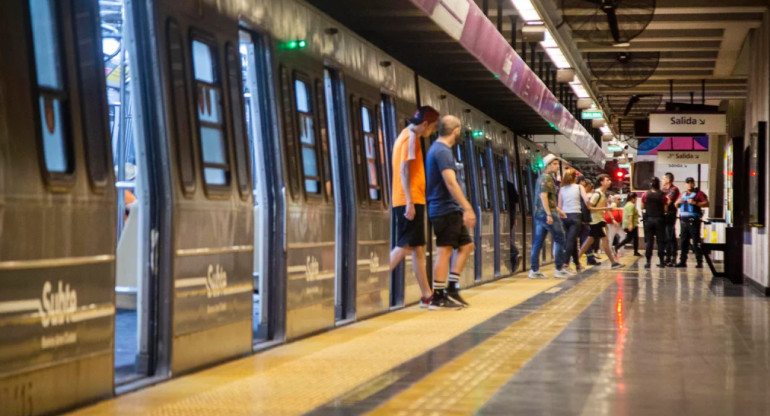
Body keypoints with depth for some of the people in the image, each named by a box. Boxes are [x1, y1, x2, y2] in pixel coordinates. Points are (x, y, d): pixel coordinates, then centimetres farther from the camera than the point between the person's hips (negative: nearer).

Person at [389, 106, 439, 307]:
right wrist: (409, 202, -22)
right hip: (410, 200, -10)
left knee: (418, 248, 8)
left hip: (409, 201, 10)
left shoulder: (406, 136, 20)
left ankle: (427, 295, 9)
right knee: (404, 247, -11)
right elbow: (404, 170, -18)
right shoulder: (411, 137, -10)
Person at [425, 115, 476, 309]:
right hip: (445, 208, -10)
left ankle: (452, 289, 13)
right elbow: (451, 183, -24)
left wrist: (463, 208, 26)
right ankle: (438, 298, -5)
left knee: (466, 244, 14)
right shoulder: (443, 152, -15)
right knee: (445, 250, -8)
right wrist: (468, 208, -26)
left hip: (451, 209, 10)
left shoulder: (438, 149, 17)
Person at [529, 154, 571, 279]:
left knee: (538, 242, 7)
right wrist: (549, 214, -25)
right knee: (559, 239, -2)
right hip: (547, 213, -10)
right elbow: (543, 196, -21)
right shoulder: (546, 178, -11)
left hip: (539, 213, 10)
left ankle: (534, 270, 6)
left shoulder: (544, 177, 20)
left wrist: (557, 210, 28)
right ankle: (559, 269, 0)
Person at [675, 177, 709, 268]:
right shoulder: (683, 194, 21)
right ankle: (683, 261, 12)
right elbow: (676, 205, 28)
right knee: (683, 242, 7)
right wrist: (678, 202, 5)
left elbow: (706, 203, -10)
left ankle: (699, 262, -6)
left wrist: (695, 203, -19)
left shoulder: (698, 193, 1)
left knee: (696, 242, -7)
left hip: (693, 221, -6)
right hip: (683, 221, 6)